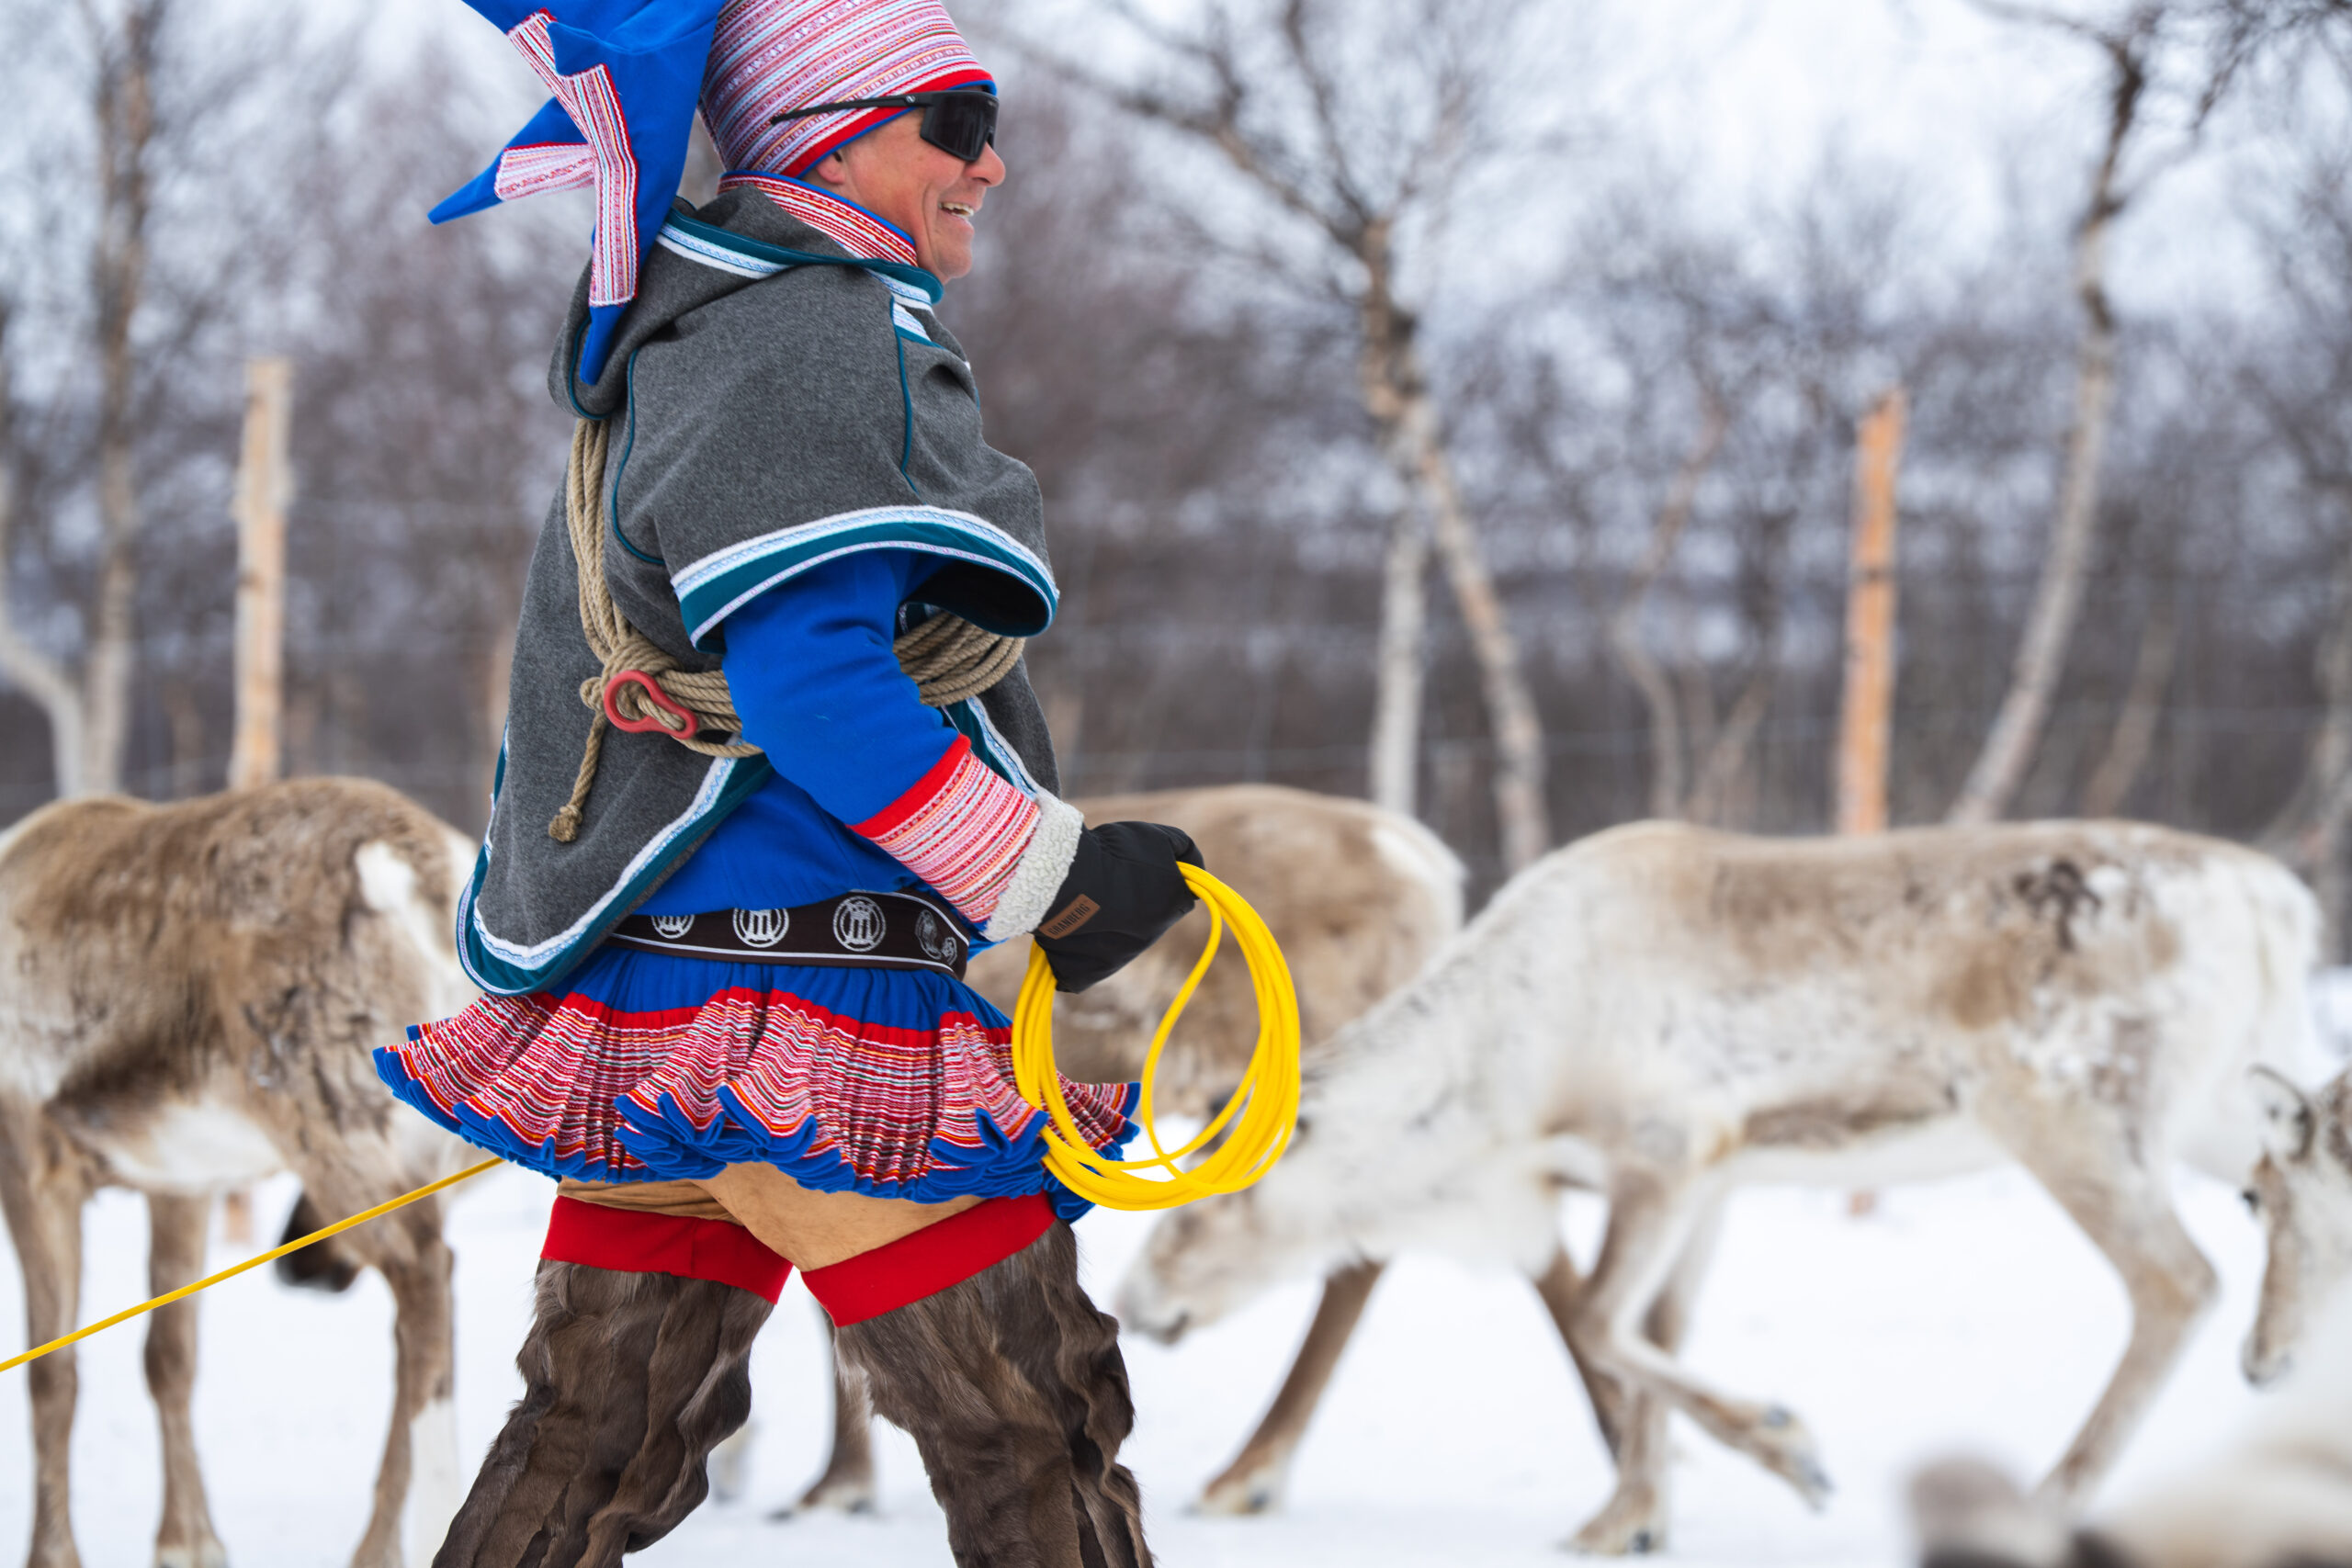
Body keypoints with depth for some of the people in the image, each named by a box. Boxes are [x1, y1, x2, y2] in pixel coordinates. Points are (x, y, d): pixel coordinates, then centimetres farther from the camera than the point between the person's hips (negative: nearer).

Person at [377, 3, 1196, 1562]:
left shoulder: (695, 333, 20)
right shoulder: (814, 331, -12)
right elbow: (805, 670, -22)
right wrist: (1051, 875, -19)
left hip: (638, 1003, 10)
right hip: (806, 1000, -10)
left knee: (597, 1440, 13)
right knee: (1034, 1441, -4)